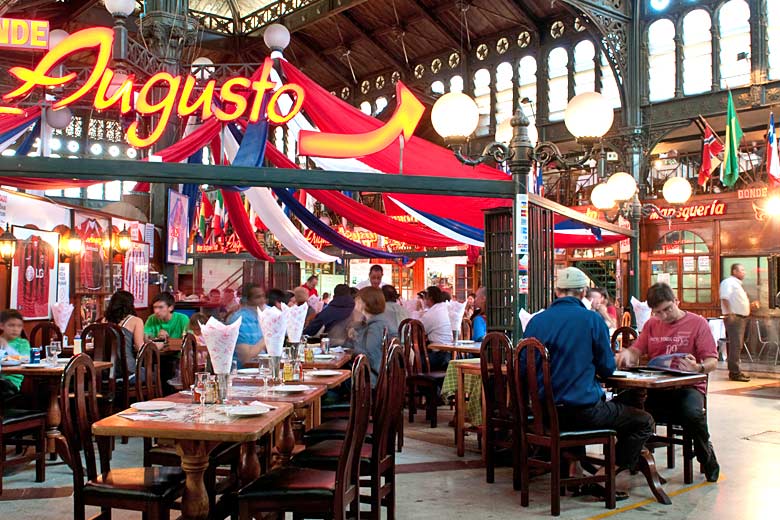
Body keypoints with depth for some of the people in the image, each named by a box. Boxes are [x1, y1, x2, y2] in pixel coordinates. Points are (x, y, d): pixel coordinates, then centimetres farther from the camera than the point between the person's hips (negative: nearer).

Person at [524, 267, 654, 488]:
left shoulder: (536, 320, 2)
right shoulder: (592, 319, -8)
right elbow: (608, 369, -2)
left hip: (544, 412, 6)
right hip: (583, 411, -6)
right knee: (644, 422, 11)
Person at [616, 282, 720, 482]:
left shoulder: (697, 323, 2)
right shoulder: (651, 325, 17)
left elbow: (712, 362, -4)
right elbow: (636, 352, 10)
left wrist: (697, 368, -26)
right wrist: (626, 354, -15)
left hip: (687, 386, -4)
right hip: (655, 387, 4)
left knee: (692, 413, -36)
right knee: (622, 402, -22)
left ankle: (707, 458, -2)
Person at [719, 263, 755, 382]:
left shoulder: (738, 284, 21)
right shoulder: (728, 282, -10)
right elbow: (724, 298, -22)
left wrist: (752, 304, 16)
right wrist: (729, 313, -29)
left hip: (742, 317, 10)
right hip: (733, 318, -10)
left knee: (738, 345, 13)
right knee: (735, 345, -12)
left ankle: (735, 370, 19)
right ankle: (734, 373, -12)